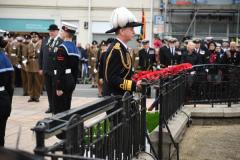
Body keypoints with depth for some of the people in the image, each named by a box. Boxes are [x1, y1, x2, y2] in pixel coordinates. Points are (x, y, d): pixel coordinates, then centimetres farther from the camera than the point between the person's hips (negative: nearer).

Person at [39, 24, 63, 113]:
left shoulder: (61, 42, -8)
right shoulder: (45, 41, 11)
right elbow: (41, 55, 12)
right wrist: (41, 68, 9)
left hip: (56, 70, -6)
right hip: (46, 69, 6)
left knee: (55, 89, 2)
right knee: (48, 89, 11)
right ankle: (51, 107, 21)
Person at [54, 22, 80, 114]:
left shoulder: (62, 48, -15)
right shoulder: (75, 48, 11)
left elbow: (61, 70, -20)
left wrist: (59, 87, -19)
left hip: (64, 81, -8)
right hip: (71, 81, 8)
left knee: (59, 110, -4)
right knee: (66, 108, 13)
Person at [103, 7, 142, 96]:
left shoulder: (122, 48, 12)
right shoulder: (115, 50, -18)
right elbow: (112, 78, -23)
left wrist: (136, 82, 8)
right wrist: (134, 85, -25)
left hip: (122, 96, 10)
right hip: (115, 97, -10)